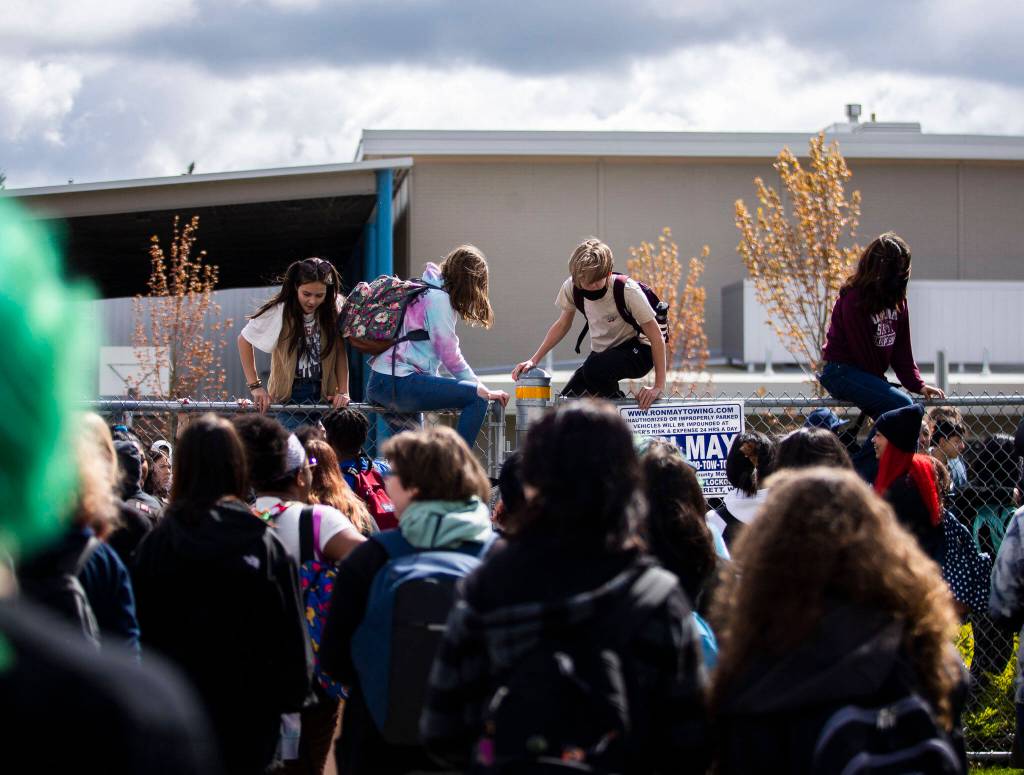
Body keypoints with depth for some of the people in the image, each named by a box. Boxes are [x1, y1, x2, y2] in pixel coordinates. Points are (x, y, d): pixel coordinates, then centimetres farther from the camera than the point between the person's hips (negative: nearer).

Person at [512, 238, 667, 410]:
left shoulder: (627, 291, -26)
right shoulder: (571, 287, -13)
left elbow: (656, 336, -20)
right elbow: (562, 325, 6)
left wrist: (658, 387, -22)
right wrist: (533, 360, -3)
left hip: (638, 352, -5)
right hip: (601, 353, 5)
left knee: (595, 369, -35)